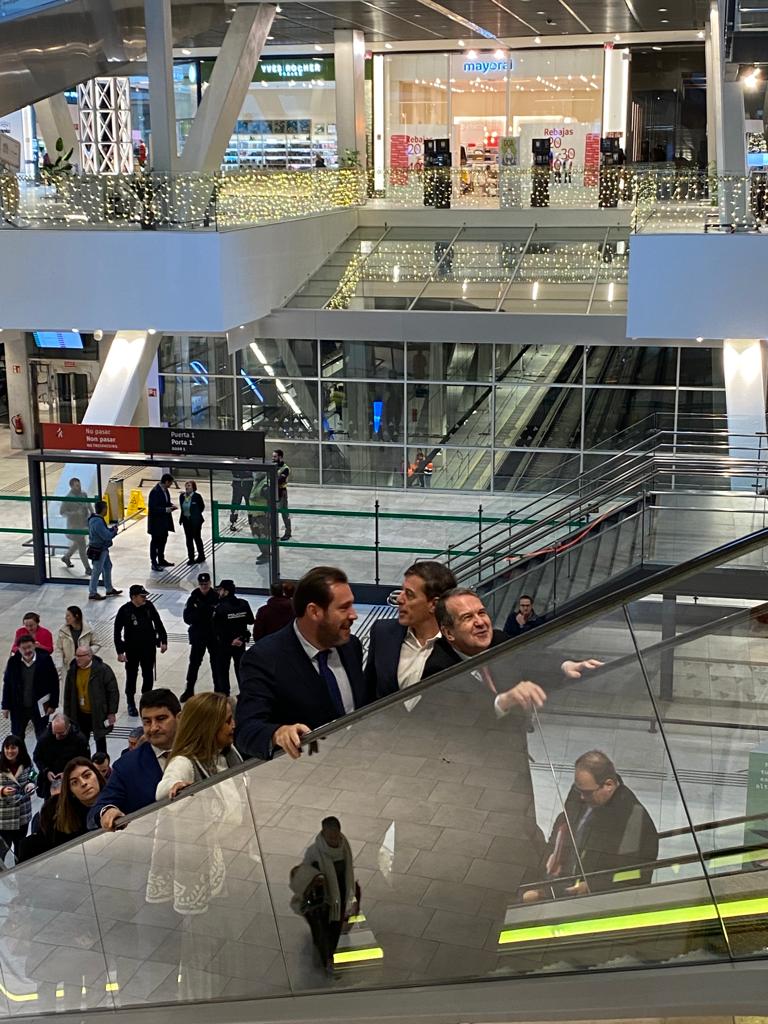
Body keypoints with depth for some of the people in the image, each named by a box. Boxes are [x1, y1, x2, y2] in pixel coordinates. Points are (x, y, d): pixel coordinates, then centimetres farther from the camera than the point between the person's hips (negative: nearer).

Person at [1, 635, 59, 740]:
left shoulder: (45, 659, -12)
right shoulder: (13, 662, -6)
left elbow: (54, 683, -7)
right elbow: (7, 684, 2)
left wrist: (53, 704, -7)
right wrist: (6, 706, 2)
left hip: (40, 707, -2)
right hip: (19, 708, 2)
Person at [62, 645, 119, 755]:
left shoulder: (102, 669, -14)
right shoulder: (72, 671, -1)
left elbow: (113, 691, -11)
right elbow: (67, 695, 8)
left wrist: (112, 713, -11)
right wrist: (67, 715, 8)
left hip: (99, 714, -4)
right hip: (80, 715, 4)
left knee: (100, 742, 10)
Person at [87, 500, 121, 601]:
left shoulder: (98, 519, 7)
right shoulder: (97, 522, -26)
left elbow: (105, 531, 15)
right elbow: (107, 536, -28)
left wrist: (112, 528, -2)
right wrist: (114, 531, -9)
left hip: (103, 549, 11)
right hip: (98, 551, -11)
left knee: (107, 567, 20)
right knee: (97, 571, -1)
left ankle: (109, 589, 33)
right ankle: (92, 593, 8)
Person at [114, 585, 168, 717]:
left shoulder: (149, 606, -7)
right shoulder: (124, 610, -16)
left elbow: (158, 623, 7)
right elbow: (117, 632, -9)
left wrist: (163, 641, 6)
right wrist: (120, 652, -10)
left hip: (149, 648, 3)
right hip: (132, 649, -3)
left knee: (148, 675, 11)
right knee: (131, 676, 10)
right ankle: (131, 703, 26)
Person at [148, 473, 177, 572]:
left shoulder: (165, 490, 4)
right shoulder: (155, 492, -23)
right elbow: (152, 508, -25)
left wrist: (170, 505, -2)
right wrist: (165, 509, -25)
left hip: (164, 521, 9)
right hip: (156, 522, -9)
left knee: (163, 540, 20)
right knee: (155, 542, 2)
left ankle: (161, 560, 34)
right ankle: (154, 564, 11)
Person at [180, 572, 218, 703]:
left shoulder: (216, 598, -8)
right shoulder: (193, 598, -3)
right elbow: (187, 617, -6)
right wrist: (199, 615, -22)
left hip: (214, 635, -1)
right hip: (198, 636, 1)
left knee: (216, 662, 9)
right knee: (194, 662, 6)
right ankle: (189, 690, 15)